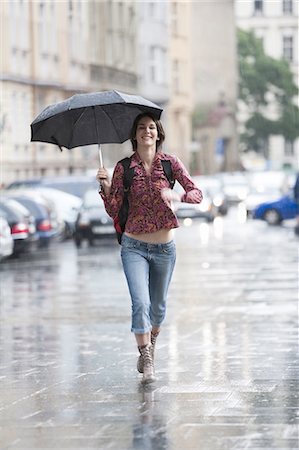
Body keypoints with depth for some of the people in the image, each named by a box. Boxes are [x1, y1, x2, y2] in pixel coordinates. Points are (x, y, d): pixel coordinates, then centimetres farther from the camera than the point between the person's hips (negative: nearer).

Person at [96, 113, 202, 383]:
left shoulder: (170, 162, -2)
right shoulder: (124, 168, -3)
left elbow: (197, 193, -5)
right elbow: (114, 211, -2)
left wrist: (177, 196, -24)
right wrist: (106, 186, -19)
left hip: (164, 248, 1)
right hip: (134, 247, -1)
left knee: (158, 307, 14)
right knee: (140, 303, -17)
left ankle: (150, 347, 41)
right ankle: (147, 361, -9)